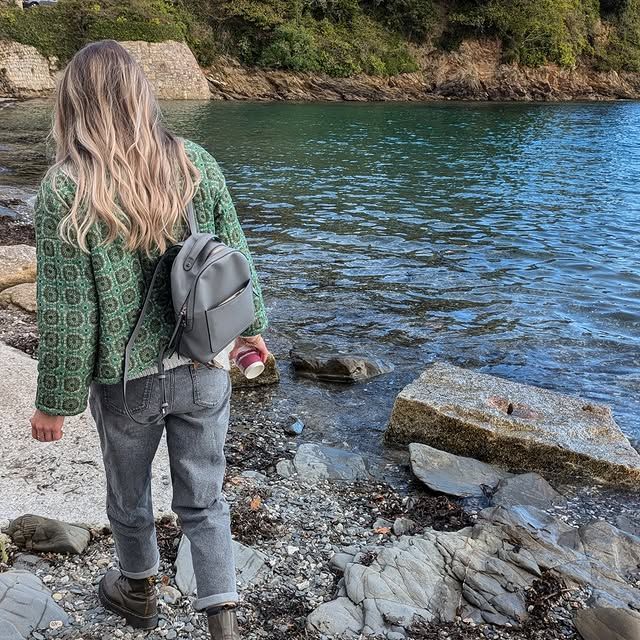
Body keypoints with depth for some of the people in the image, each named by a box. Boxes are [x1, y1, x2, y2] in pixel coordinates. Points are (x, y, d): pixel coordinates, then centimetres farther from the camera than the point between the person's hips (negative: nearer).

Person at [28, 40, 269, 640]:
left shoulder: (64, 191, -16)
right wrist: (250, 326, 17)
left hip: (127, 379, -2)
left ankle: (138, 592, 48)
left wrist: (55, 401, -2)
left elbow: (66, 314, -14)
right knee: (203, 498, 17)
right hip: (205, 369, 3)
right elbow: (237, 258, 2)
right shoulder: (196, 164, -6)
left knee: (129, 494, 23)